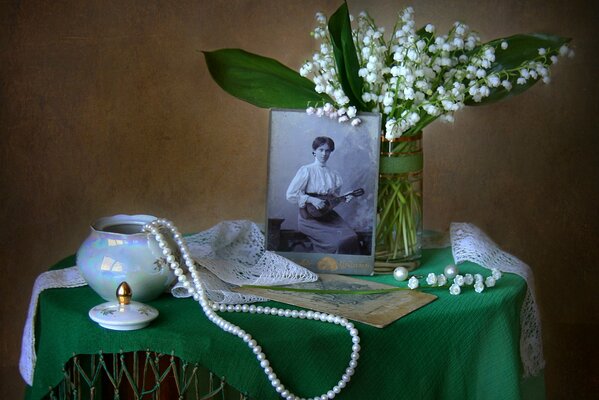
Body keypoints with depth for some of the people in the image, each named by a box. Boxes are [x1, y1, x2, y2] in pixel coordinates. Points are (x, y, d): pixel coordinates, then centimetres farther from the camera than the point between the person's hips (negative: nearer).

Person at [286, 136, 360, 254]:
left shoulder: (333, 175, 12)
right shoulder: (306, 171, -5)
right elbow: (291, 195, -9)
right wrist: (311, 200, -18)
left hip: (328, 215, 6)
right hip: (309, 217, -6)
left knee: (351, 237, -19)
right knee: (338, 241, -25)